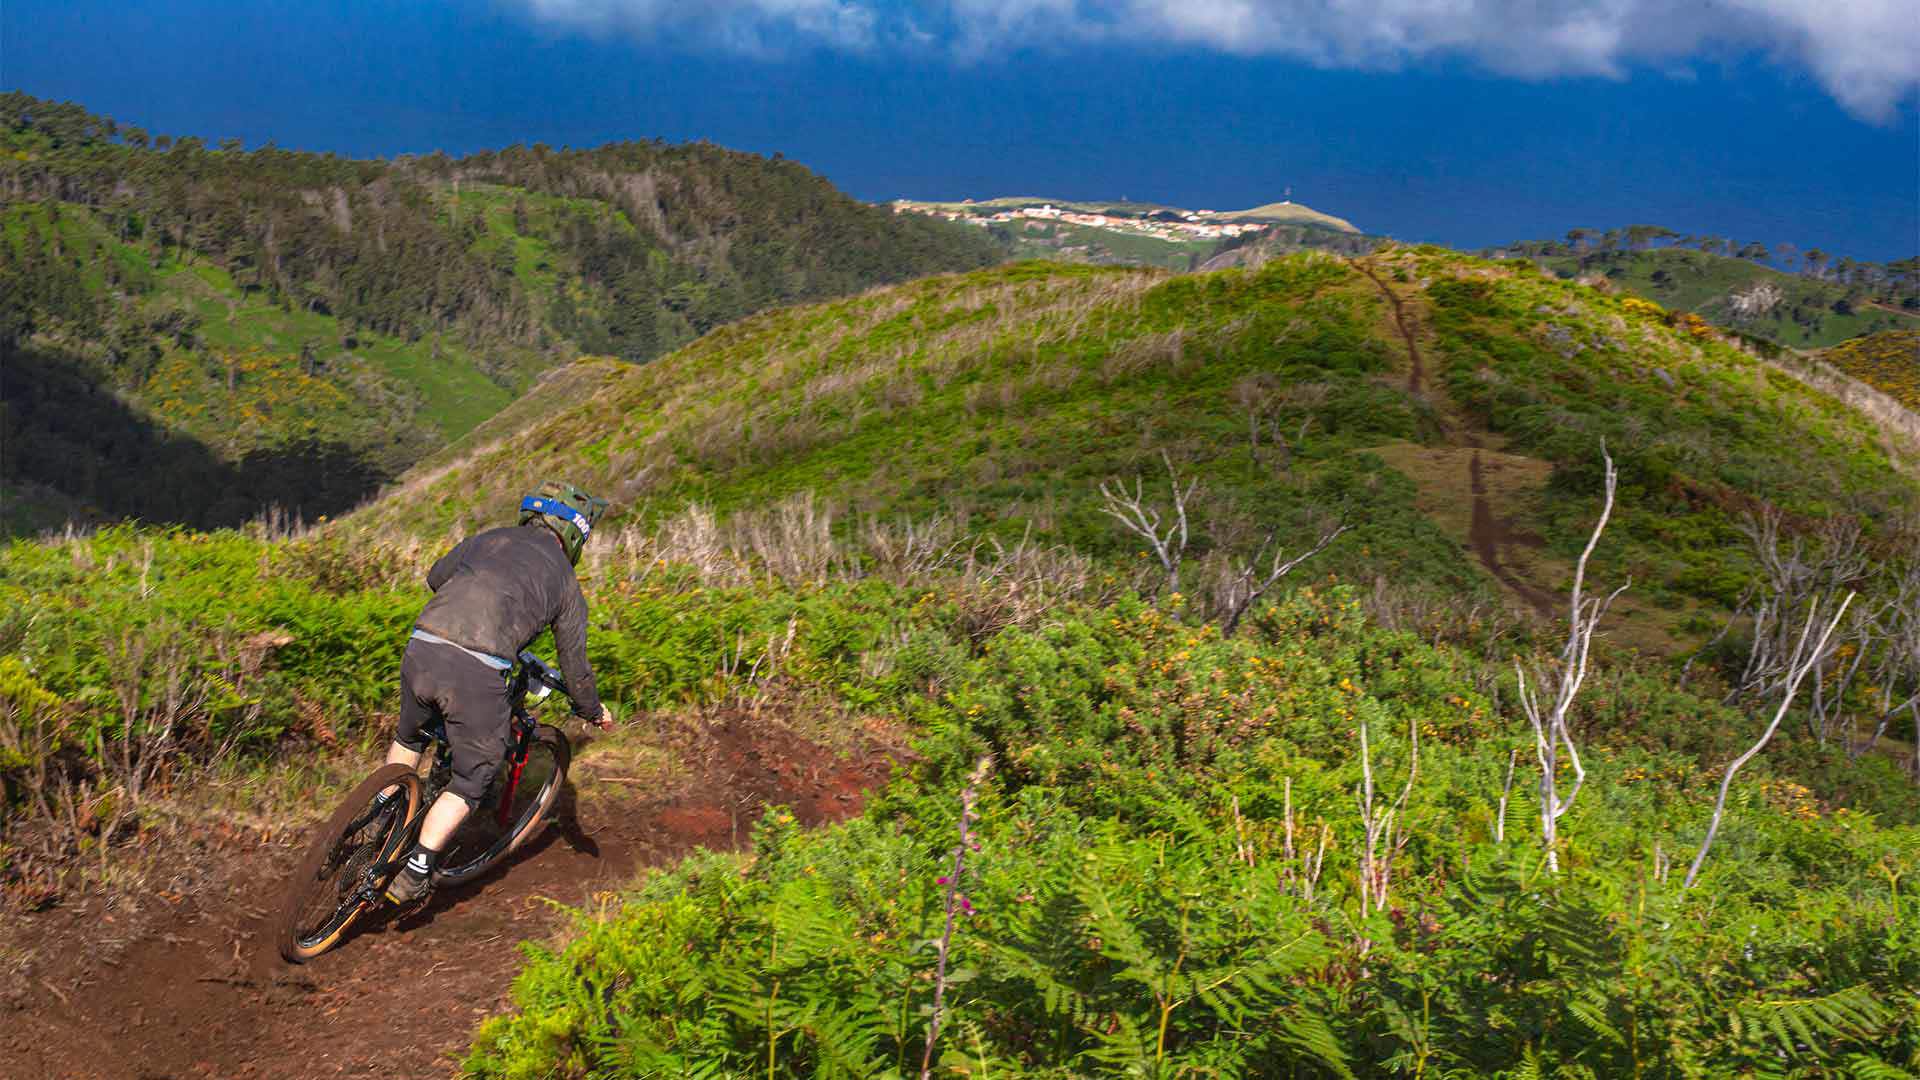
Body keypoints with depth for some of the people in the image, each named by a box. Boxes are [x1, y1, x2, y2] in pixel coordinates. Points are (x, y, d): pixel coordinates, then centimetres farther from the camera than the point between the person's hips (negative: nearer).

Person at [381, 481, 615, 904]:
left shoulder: (488, 539, 23)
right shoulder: (566, 583, 15)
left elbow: (435, 576, 39)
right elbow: (575, 666, 19)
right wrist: (592, 711, 38)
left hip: (422, 649, 4)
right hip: (477, 671, -4)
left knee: (410, 738, 35)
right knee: (472, 780, 15)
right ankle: (413, 873, 11)